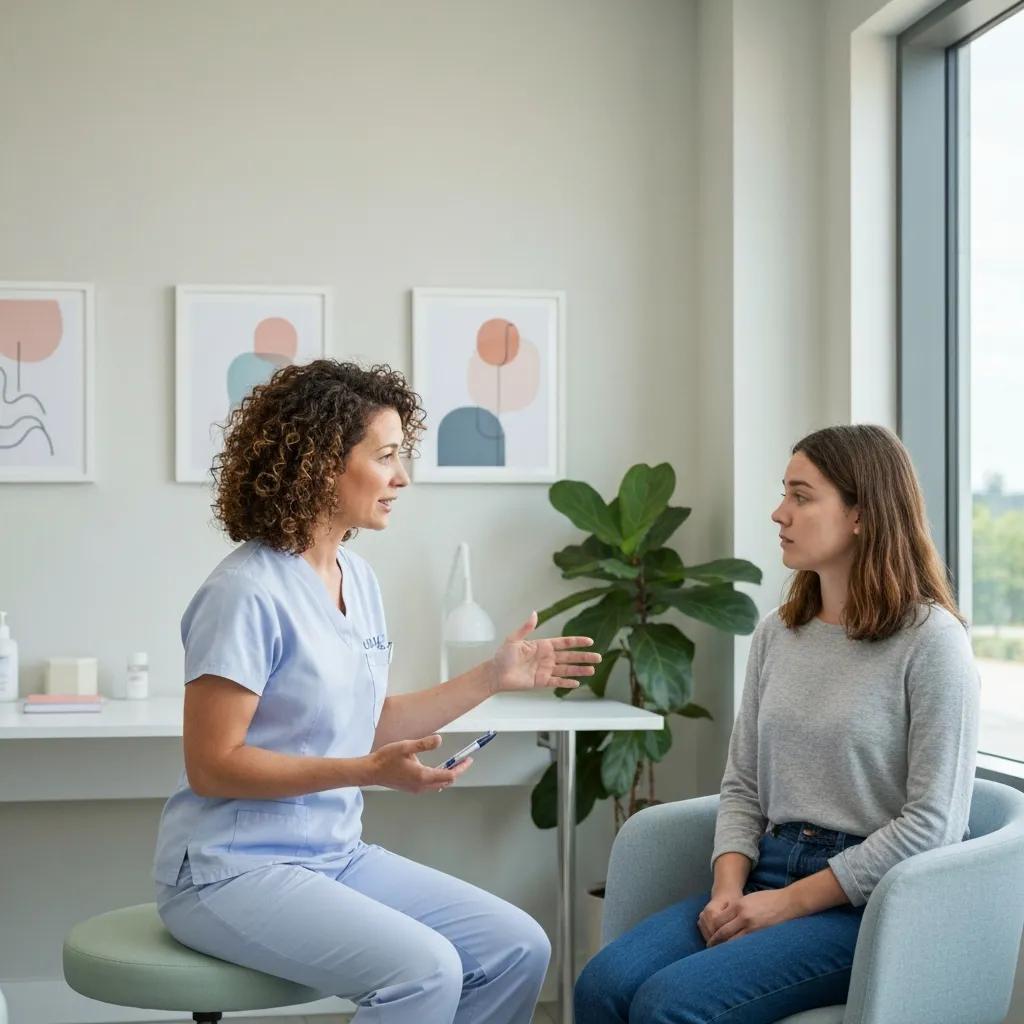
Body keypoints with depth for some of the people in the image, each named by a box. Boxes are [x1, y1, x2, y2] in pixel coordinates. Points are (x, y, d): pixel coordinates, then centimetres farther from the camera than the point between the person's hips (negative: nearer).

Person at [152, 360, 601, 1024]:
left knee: (518, 949, -3)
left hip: (336, 855, 8)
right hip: (235, 869, -8)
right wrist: (369, 771, -24)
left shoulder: (357, 577, 8)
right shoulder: (248, 593, -18)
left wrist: (492, 678, 10)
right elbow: (212, 764, -18)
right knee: (425, 970, -27)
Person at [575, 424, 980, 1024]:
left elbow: (932, 824, -13)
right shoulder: (777, 635, 12)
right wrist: (729, 888, -6)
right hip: (772, 874, 6)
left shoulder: (930, 640, -9)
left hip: (872, 902, -6)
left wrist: (789, 903, -14)